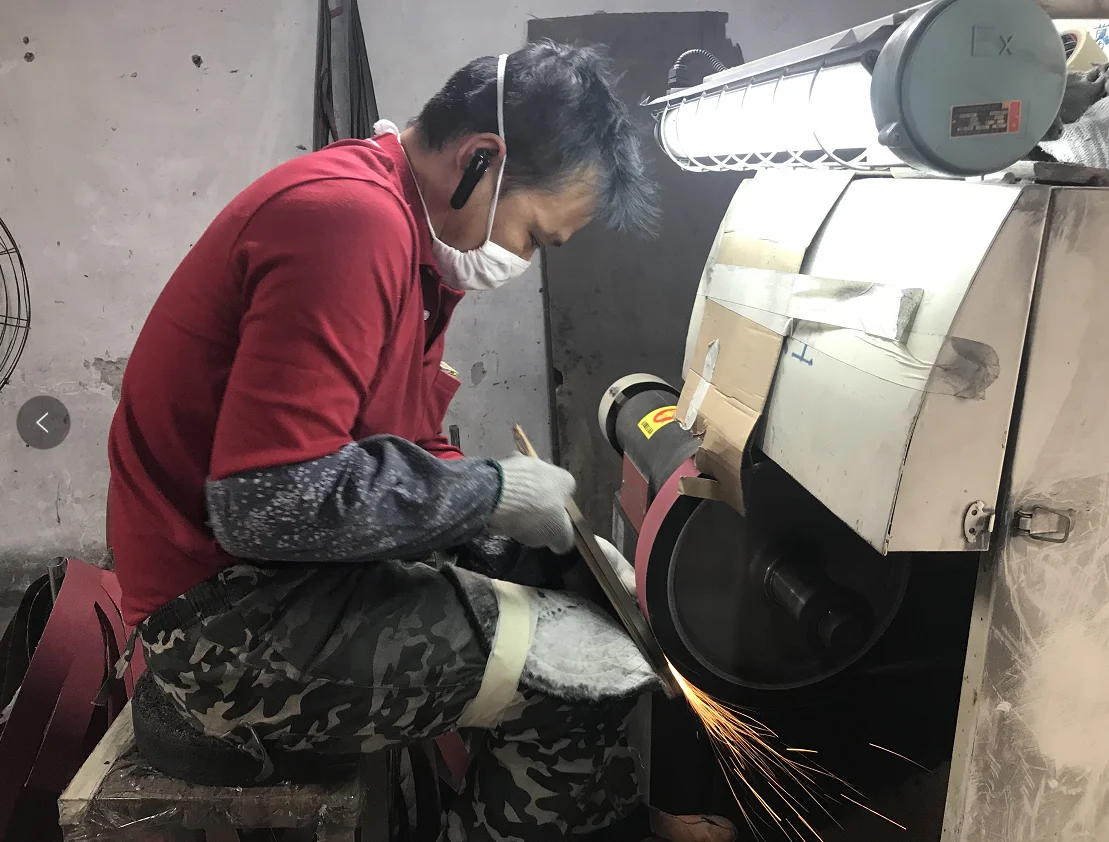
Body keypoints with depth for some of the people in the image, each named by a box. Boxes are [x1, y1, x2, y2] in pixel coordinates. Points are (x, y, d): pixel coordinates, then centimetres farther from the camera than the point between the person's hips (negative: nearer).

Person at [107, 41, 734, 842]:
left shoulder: (408, 228, 9)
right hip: (229, 613, -10)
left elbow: (402, 452, 11)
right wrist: (493, 490, -17)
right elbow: (270, 504, -29)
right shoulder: (350, 217, -23)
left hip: (294, 561, 10)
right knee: (598, 674, -16)